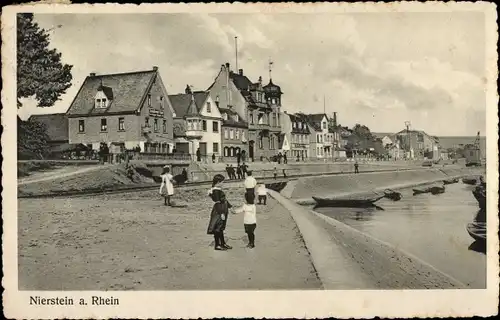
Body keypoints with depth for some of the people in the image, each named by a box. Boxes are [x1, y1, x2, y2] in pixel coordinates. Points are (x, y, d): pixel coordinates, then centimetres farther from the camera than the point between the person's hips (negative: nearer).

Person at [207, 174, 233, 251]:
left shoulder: (219, 189, 11)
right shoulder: (215, 191, -19)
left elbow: (224, 200, 19)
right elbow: (217, 203, -23)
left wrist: (230, 206, 22)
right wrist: (221, 213, -25)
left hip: (222, 211, 10)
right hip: (218, 212, -10)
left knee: (221, 228, 17)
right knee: (217, 228, 0)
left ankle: (223, 243, 26)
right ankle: (217, 245, 8)